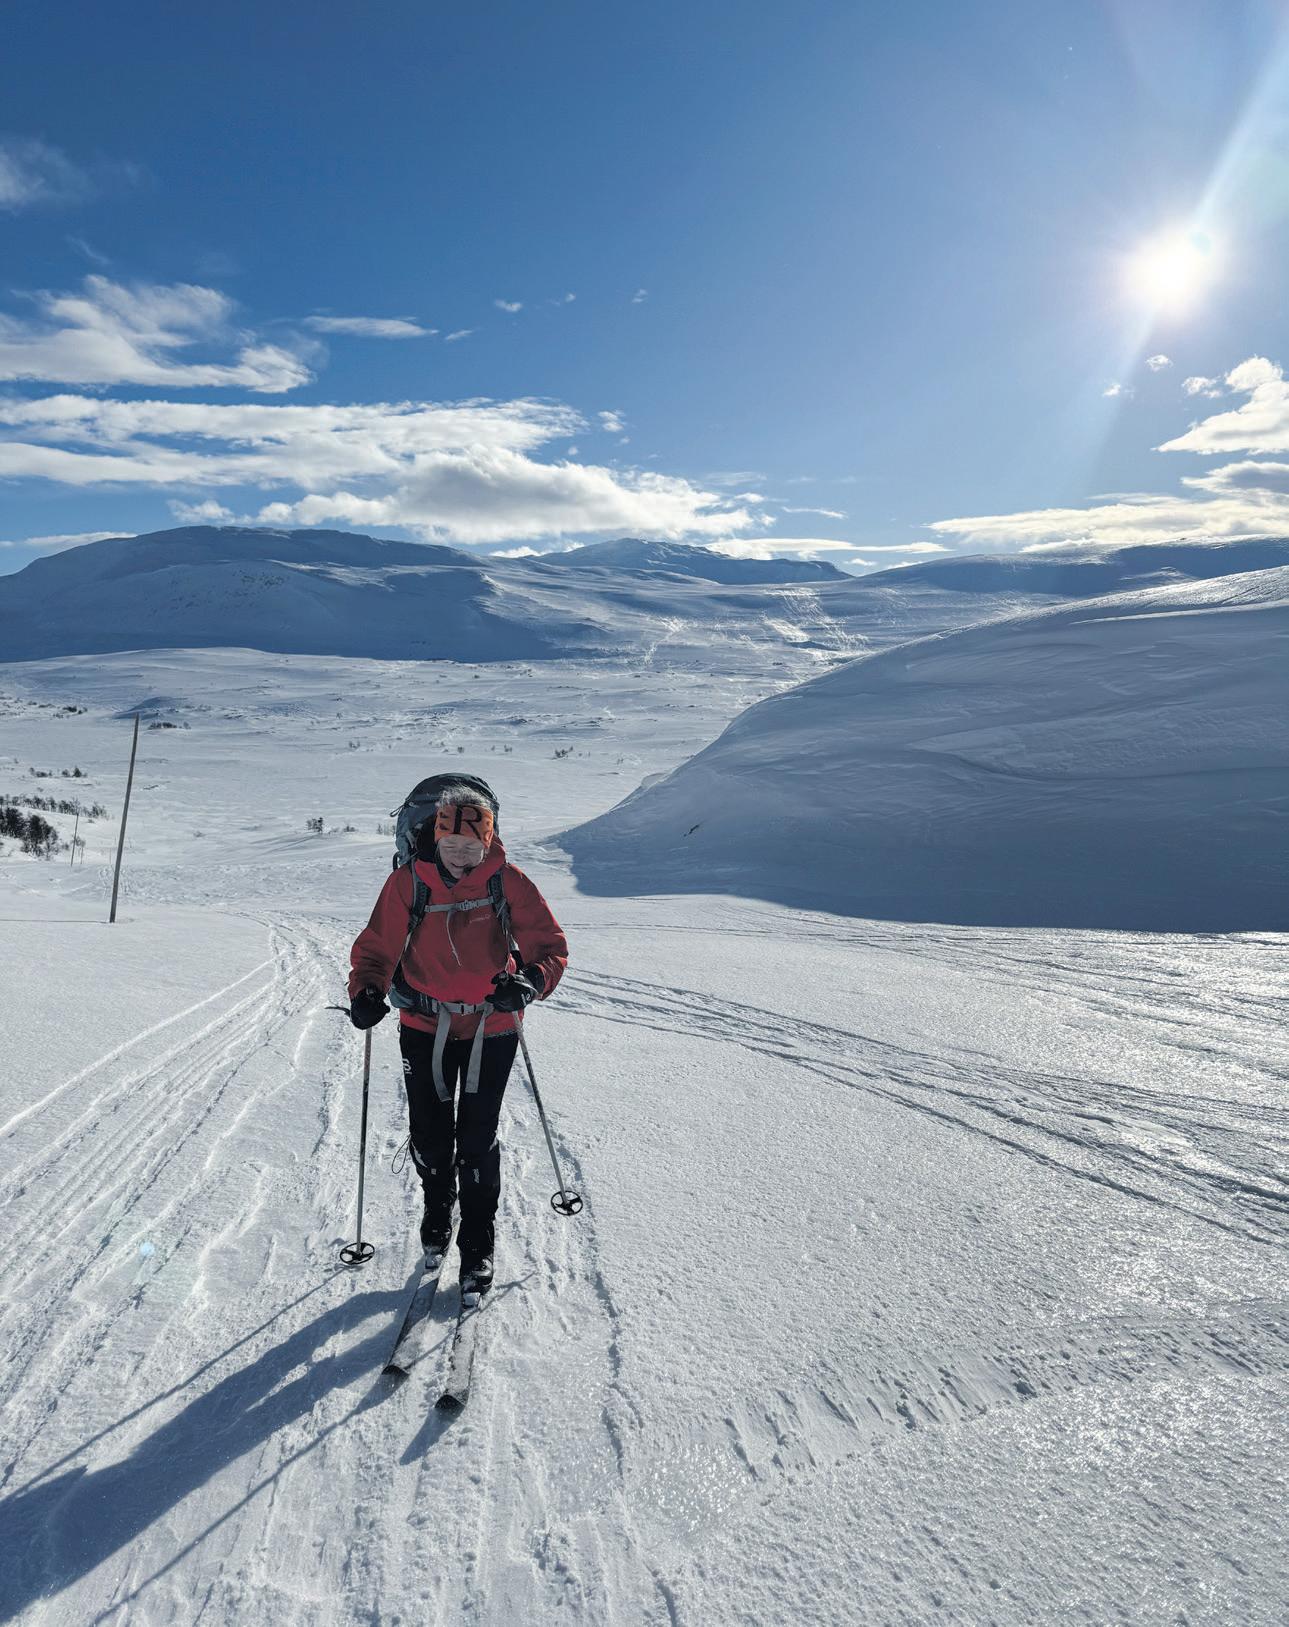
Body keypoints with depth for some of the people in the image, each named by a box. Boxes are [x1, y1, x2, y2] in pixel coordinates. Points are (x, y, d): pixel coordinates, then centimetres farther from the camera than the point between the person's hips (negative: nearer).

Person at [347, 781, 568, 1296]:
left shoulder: (508, 883, -12)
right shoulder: (406, 883, -9)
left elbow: (550, 945, -10)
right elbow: (376, 948, -2)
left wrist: (529, 981, -30)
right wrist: (366, 990, -21)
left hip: (492, 1027, -1)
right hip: (425, 1026, 2)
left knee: (477, 1138, 1)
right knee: (429, 1132, 11)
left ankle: (478, 1243, 23)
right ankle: (437, 1203, 44)